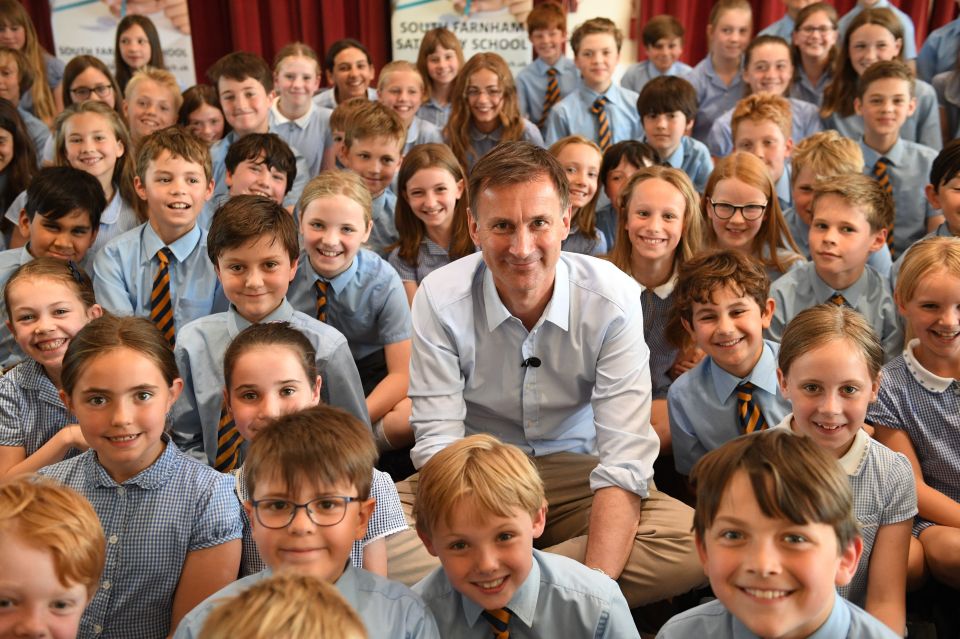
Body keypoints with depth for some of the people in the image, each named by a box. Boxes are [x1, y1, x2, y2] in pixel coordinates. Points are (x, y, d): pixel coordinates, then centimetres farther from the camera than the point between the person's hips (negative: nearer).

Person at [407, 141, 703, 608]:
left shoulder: (614, 298, -15)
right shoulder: (440, 298, -13)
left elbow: (624, 459, -19)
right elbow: (438, 441, -15)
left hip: (576, 474, 1)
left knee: (695, 543, -28)